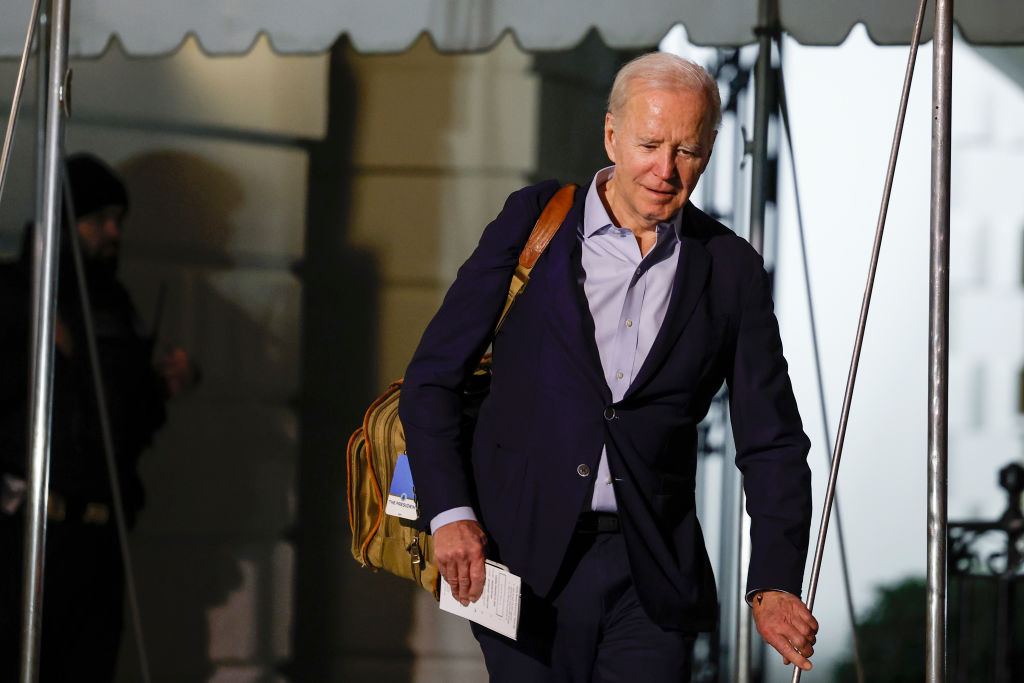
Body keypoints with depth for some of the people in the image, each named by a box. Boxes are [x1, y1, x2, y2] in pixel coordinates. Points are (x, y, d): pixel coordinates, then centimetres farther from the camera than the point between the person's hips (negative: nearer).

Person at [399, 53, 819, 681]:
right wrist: (450, 513, -10)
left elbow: (771, 443, 6)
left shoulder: (730, 269, 6)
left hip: (653, 579, 1)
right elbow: (432, 379, 3)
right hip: (523, 563, -1)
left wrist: (775, 586, -7)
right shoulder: (534, 222, 2)